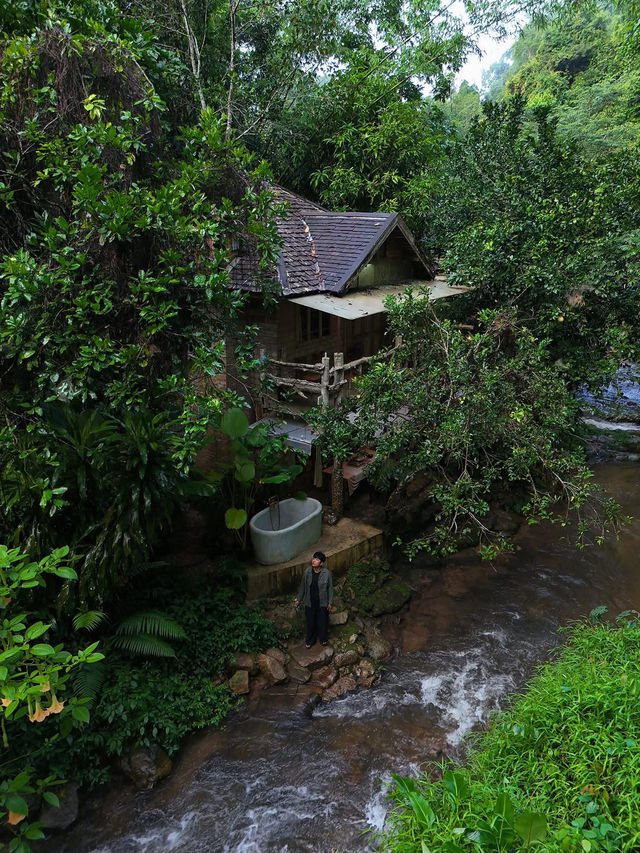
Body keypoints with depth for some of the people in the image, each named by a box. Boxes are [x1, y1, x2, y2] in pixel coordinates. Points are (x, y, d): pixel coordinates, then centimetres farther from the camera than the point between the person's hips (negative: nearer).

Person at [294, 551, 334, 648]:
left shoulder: (327, 573, -20)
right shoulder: (307, 571, -14)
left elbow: (330, 588, -8)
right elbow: (303, 586, 0)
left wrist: (330, 603, -4)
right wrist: (299, 599, 7)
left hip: (322, 602, -2)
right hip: (310, 602, 2)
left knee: (322, 621, 17)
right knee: (310, 622, 18)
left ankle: (323, 639, 43)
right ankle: (310, 640, 42)